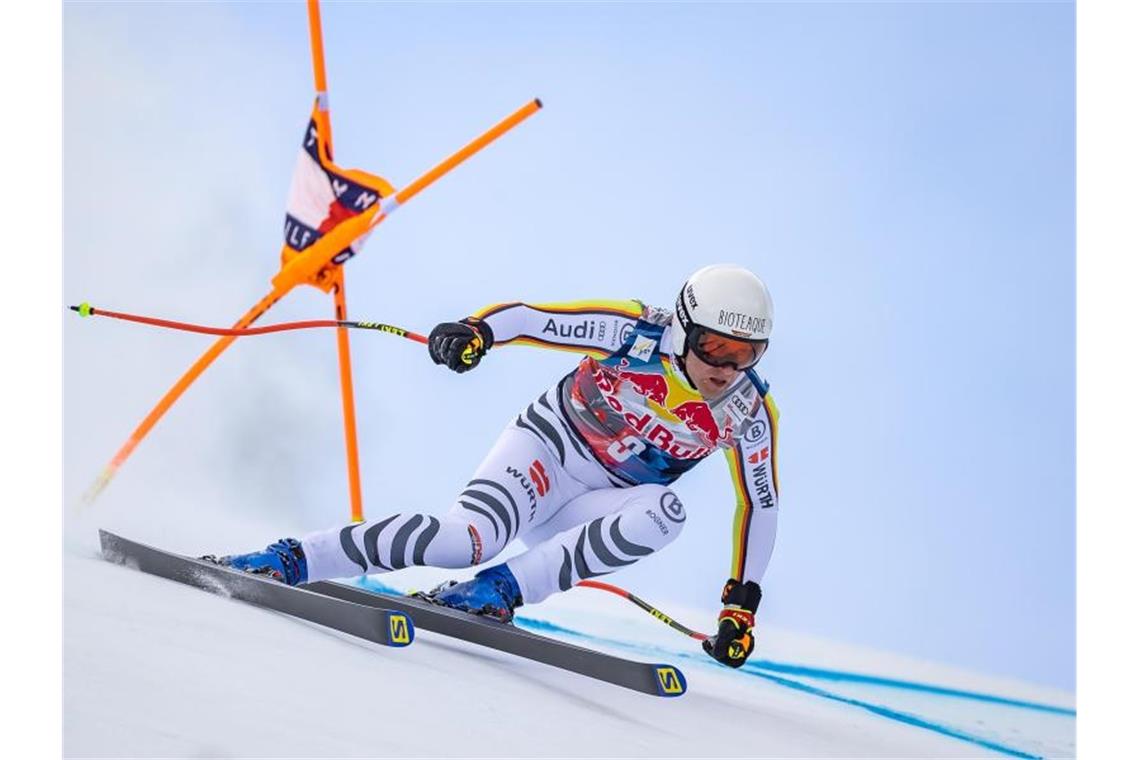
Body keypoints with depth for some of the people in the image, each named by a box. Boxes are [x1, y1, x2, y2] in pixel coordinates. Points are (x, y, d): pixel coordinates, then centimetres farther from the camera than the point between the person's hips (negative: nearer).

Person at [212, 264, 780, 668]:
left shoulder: (750, 414, -9)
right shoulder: (639, 333, -17)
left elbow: (760, 506, 1)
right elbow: (529, 317, -17)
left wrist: (742, 602, -4)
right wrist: (475, 331, -38)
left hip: (594, 511, 3)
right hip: (543, 449, -3)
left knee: (663, 514, -32)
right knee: (466, 538, -31)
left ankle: (504, 588, -29)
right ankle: (292, 559, -20)